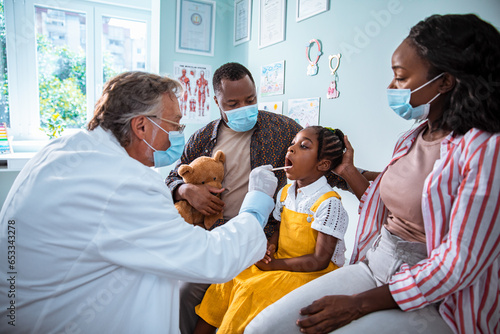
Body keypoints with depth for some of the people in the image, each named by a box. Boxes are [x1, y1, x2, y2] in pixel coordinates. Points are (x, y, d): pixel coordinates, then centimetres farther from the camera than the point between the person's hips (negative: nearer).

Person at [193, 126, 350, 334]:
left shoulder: (328, 203, -19)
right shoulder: (285, 193, 6)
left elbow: (319, 261, -19)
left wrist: (272, 264, -18)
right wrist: (270, 247, -5)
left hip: (314, 273, -7)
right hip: (282, 263, 7)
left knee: (252, 292, -23)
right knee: (227, 283, -3)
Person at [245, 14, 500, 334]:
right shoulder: (411, 139, 8)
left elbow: (457, 265, -19)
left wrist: (359, 304, -18)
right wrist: (348, 172, 12)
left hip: (436, 302, -5)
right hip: (373, 266, 6)